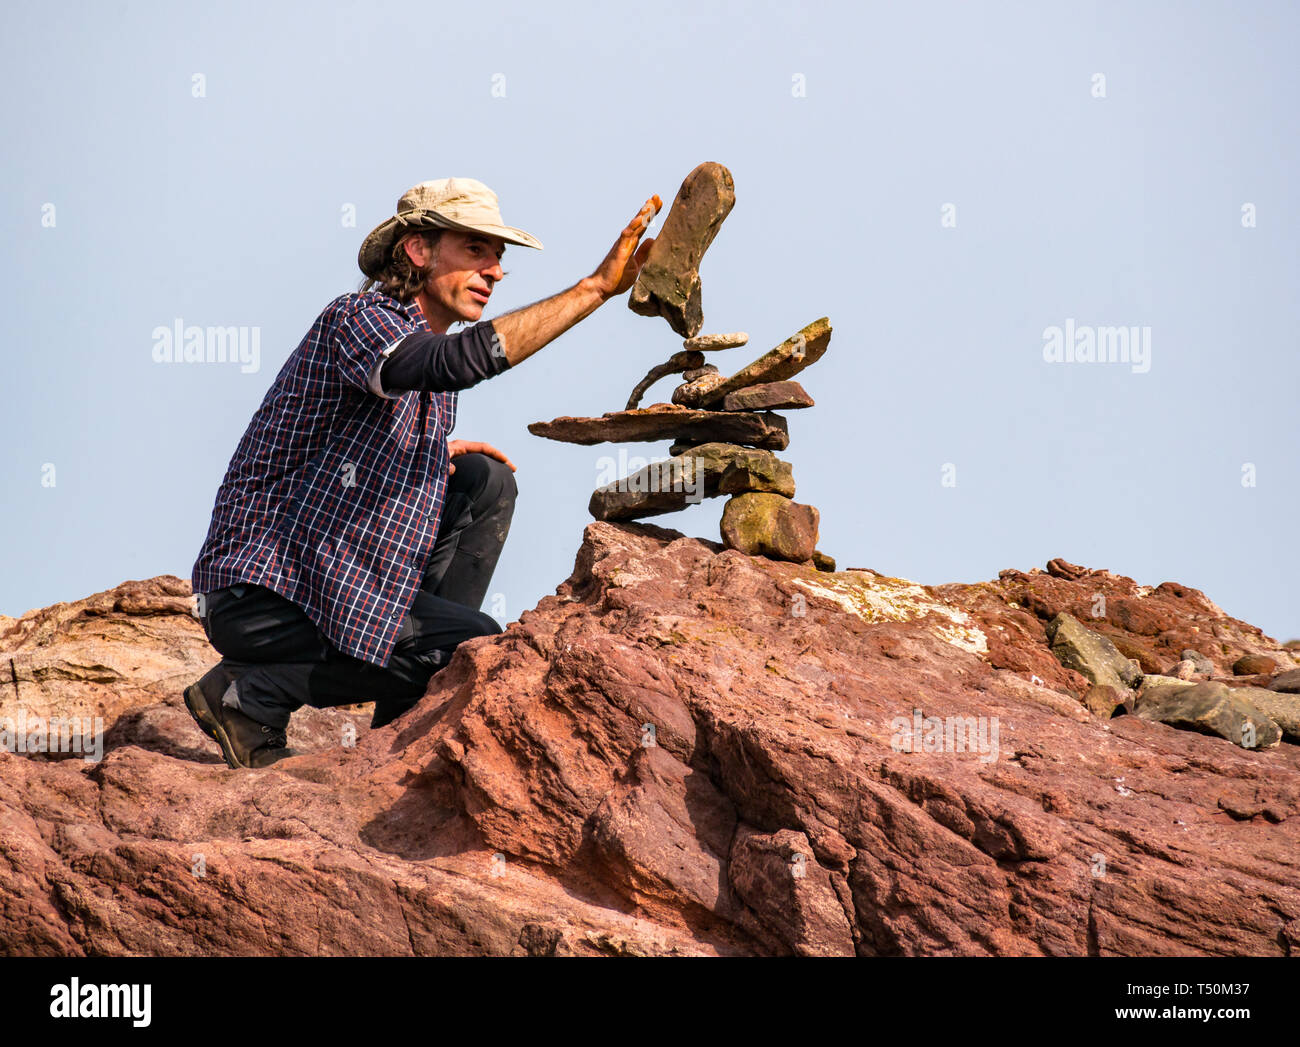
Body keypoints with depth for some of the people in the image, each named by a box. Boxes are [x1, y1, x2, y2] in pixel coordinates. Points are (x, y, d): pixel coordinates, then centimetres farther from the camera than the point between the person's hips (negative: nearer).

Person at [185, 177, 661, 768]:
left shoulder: (420, 339, 16)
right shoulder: (358, 319, -15)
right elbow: (456, 361, -37)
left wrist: (432, 456, 7)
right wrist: (597, 287, -36)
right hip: (259, 599, -10)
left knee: (485, 482, 7)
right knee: (477, 647, -15)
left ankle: (408, 721, 5)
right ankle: (251, 694, -7)